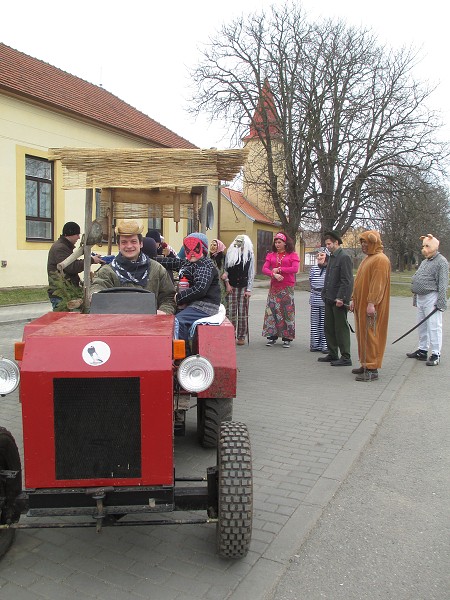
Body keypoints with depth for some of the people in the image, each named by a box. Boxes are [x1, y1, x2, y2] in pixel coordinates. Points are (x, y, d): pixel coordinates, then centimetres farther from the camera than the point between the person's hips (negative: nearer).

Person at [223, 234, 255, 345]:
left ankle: (241, 336, 8)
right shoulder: (229, 254, 6)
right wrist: (227, 283, -1)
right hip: (231, 286, 1)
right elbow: (225, 269, 9)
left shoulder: (249, 255, 3)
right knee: (231, 311, -1)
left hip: (243, 287, -1)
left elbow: (251, 273, 2)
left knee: (243, 312, 1)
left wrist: (249, 289, -3)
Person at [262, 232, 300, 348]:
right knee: (272, 310, 2)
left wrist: (279, 269, -11)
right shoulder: (271, 255, 10)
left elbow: (295, 269, -12)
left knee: (287, 311, -1)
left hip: (287, 287, -3)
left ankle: (287, 338, 6)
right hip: (274, 287, 3)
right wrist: (274, 274, -18)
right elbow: (264, 269, 0)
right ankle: (272, 336, 11)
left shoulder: (292, 255, 2)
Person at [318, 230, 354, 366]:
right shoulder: (332, 257, 16)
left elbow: (347, 281, -18)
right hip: (329, 299, 9)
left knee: (341, 328, -2)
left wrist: (341, 298, -22)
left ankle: (345, 357, 6)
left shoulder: (344, 257, -12)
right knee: (329, 328, 14)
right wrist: (325, 294, 14)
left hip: (339, 300, -9)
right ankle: (332, 354, 24)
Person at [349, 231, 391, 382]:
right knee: (362, 334, 12)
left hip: (371, 306, -10)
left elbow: (378, 283, -21)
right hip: (361, 304, 10)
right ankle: (366, 365, 21)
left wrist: (371, 303, -25)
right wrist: (354, 299, 19)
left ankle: (372, 370, -3)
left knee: (370, 335, -8)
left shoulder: (380, 259, -12)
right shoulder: (368, 258, 19)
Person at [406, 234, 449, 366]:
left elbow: (443, 285, -15)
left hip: (432, 299, -9)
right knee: (422, 326, 14)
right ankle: (422, 350, 24)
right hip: (421, 298, 9)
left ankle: (436, 354, -1)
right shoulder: (425, 261, 19)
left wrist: (441, 302, -19)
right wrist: (415, 298, 21)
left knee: (434, 326, -6)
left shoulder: (441, 262, -9)